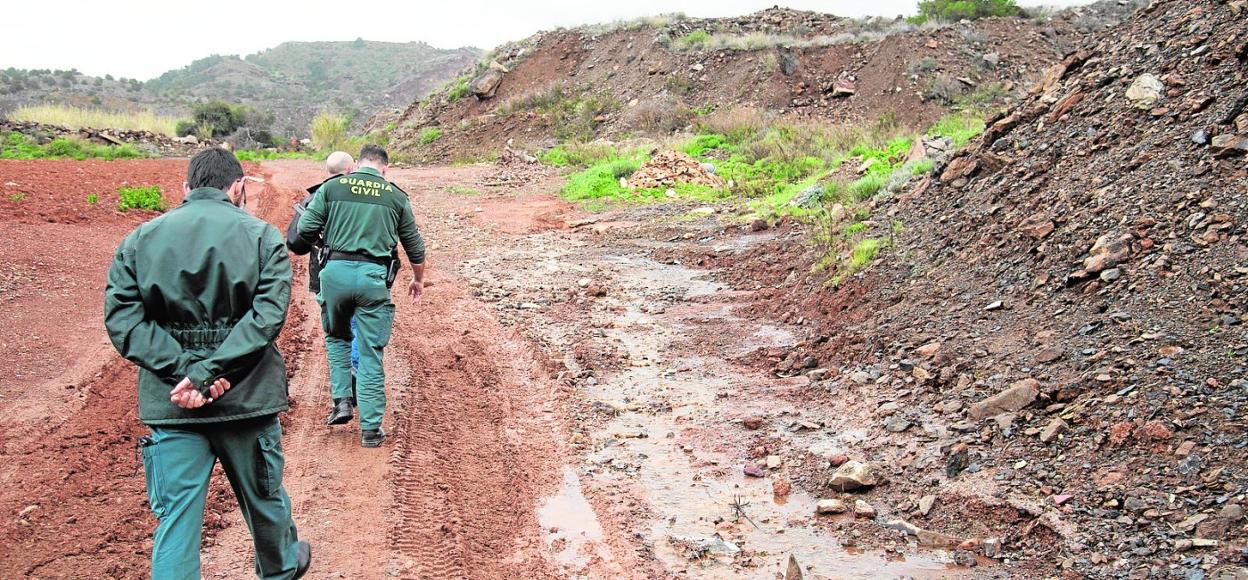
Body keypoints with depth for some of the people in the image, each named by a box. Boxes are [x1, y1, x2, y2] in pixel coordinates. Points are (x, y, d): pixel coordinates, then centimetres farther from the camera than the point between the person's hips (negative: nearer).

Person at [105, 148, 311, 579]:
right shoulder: (261, 236, -3)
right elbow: (268, 314, -16)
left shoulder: (140, 239, 4)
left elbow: (120, 315, -6)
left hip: (170, 403, 1)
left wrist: (183, 369, -14)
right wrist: (206, 373, -18)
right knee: (264, 497, 21)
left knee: (176, 516, 6)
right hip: (246, 398, -1)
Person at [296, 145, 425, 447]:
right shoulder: (396, 196, 10)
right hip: (374, 277, 0)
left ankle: (342, 400, 17)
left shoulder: (331, 187, 8)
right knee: (371, 354, 5)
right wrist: (418, 279, 35)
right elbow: (414, 245, 18)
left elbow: (306, 229, 1)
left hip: (336, 271, 1)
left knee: (337, 337, 26)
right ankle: (370, 428, 8)